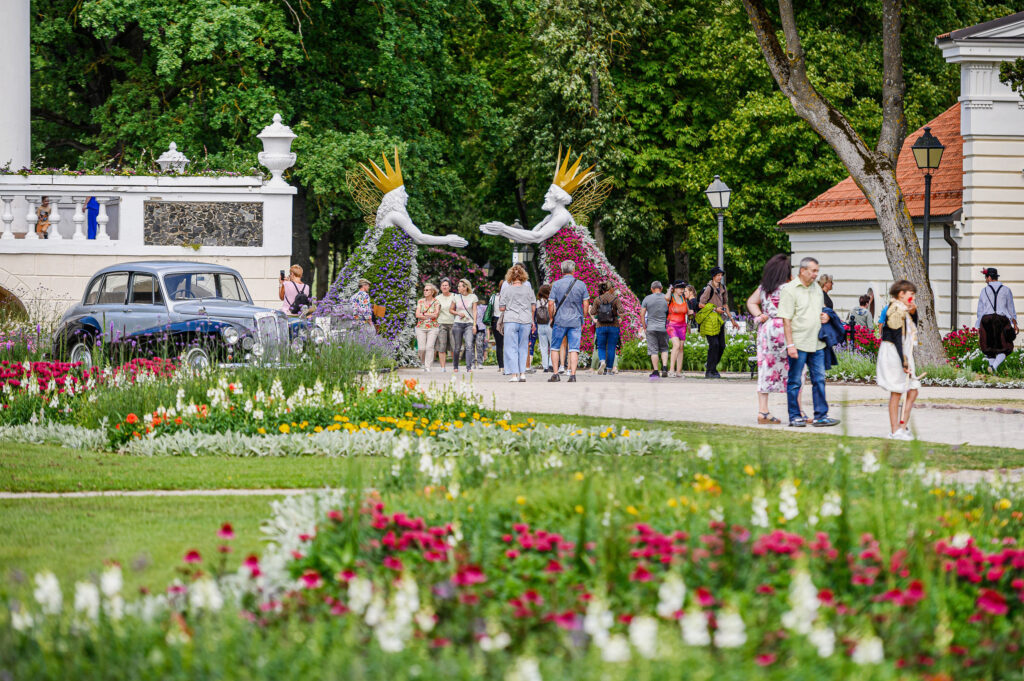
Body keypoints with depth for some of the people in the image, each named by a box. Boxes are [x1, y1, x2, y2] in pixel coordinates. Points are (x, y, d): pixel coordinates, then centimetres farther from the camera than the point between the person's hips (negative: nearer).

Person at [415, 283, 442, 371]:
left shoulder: (436, 302, 2)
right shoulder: (420, 301, 10)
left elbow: (435, 315, -10)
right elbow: (417, 315, 0)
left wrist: (423, 314, -4)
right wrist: (430, 316, -5)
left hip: (433, 327, -2)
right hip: (421, 327, 2)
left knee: (430, 346, -14)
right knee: (421, 348, -6)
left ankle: (428, 367, -12)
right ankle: (423, 362, 20)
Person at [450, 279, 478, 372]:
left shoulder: (473, 297, 3)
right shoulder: (456, 297, 8)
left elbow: (474, 311, 2)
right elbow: (451, 310, 15)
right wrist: (458, 313, -5)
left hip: (469, 324, -2)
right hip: (458, 324, 2)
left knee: (469, 345, -17)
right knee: (457, 347, 5)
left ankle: (469, 367, -20)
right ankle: (455, 366, 21)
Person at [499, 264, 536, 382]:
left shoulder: (506, 288, -4)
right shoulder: (528, 288, 3)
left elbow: (502, 308, -3)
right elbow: (533, 307, 6)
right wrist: (532, 321, 20)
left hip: (510, 320, -2)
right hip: (526, 320, 2)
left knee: (511, 348, 2)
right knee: (523, 348, 12)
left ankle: (514, 374, -5)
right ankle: (522, 373, 9)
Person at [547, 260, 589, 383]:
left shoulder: (556, 284, -3)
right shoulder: (581, 285, 1)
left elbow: (551, 304, -5)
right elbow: (586, 304, 3)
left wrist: (552, 318, 8)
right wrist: (582, 319, 13)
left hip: (560, 321, -1)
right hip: (576, 321, 1)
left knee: (555, 347, 10)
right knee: (574, 349, 1)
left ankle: (555, 375, 5)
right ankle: (572, 374, -7)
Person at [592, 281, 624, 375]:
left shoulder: (598, 299, 0)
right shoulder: (616, 299, -5)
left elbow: (593, 312, -5)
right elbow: (621, 310, -15)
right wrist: (620, 316, 7)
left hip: (601, 326, 1)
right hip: (613, 326, -1)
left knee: (601, 347, 9)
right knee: (611, 348, 9)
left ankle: (602, 361, -20)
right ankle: (609, 369, 10)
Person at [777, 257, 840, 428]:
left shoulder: (816, 287, 12)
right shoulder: (790, 290, -9)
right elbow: (786, 319, -12)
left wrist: (825, 316, 3)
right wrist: (790, 344, -17)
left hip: (816, 343, 7)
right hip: (798, 344, -7)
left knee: (819, 380, 7)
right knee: (794, 382, 2)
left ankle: (821, 416, 11)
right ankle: (795, 417, 8)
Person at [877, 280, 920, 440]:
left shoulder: (904, 310, 15)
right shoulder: (896, 310, -15)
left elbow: (913, 330, 22)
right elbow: (896, 337, -19)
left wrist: (913, 312, 6)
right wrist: (904, 362, -21)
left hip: (904, 355, 10)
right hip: (893, 354, -10)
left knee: (913, 391, 9)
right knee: (896, 393, -4)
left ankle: (903, 427, 13)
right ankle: (895, 431, 0)